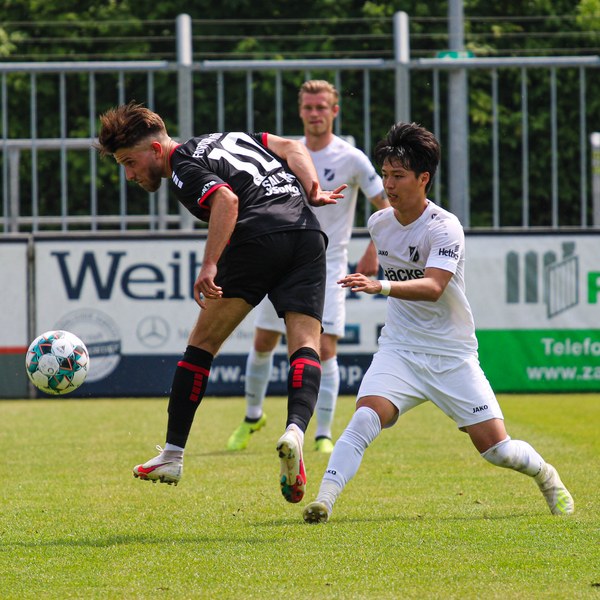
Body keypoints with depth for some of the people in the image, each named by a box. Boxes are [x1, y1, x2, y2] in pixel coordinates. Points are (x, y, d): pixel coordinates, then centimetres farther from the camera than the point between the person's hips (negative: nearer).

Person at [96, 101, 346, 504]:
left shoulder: (184, 172, 4)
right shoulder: (225, 138, 29)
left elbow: (226, 199, -16)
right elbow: (291, 147, 25)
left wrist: (209, 266, -22)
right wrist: (313, 190, 14)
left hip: (258, 238, -7)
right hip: (307, 233, 7)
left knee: (204, 340, 6)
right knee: (306, 343, -1)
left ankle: (173, 455, 8)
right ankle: (295, 430, -29)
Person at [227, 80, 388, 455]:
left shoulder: (351, 159, -8)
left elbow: (387, 206, -5)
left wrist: (373, 253, -13)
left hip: (328, 266, -4)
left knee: (325, 349, -12)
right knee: (263, 343, 8)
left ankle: (324, 435, -6)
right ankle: (253, 417, 30)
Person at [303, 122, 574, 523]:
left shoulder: (445, 228, -17)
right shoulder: (378, 224, 2)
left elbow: (433, 287, -34)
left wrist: (382, 287, -48)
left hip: (453, 355, -3)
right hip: (399, 350, 3)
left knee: (496, 448, -3)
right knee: (366, 418, -25)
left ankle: (546, 476, 28)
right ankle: (324, 500, -31)